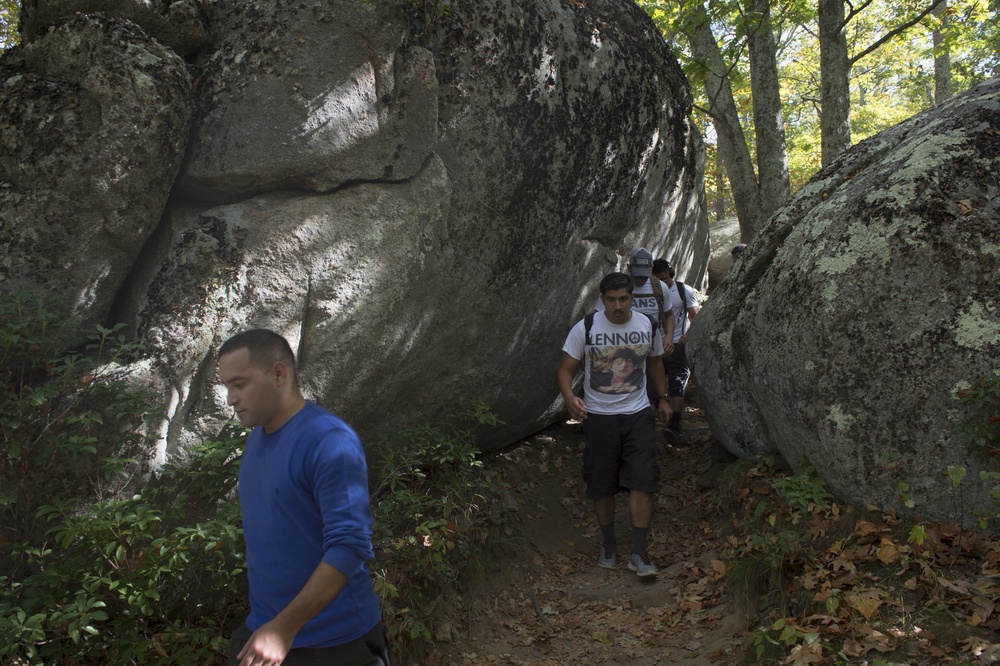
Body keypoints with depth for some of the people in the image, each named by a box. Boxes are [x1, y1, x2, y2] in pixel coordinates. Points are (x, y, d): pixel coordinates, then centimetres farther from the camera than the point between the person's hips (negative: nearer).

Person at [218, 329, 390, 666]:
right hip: (263, 631, 7)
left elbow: (350, 546, -24)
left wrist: (284, 628, -25)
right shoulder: (255, 438, 5)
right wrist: (266, 625, 12)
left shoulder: (329, 442, -21)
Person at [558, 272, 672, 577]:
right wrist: (569, 398, -28)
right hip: (598, 417, -1)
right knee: (602, 485, 8)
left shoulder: (648, 326, -1)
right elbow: (565, 369, -9)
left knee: (642, 480, -8)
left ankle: (639, 553, 1)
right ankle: (608, 544, 30)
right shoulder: (585, 328, -11)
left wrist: (663, 398, 19)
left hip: (638, 414, 1)